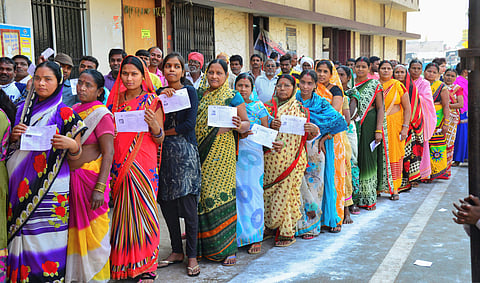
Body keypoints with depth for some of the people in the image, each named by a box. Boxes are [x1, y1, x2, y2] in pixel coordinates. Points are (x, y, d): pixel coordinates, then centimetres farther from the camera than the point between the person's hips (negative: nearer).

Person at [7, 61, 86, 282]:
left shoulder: (65, 114, -2)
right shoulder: (22, 110, 12)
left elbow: (75, 156, -2)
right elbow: (9, 147, 20)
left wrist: (72, 145, -24)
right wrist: (14, 136, -1)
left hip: (50, 189, -4)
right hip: (20, 186, 4)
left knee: (45, 239, -4)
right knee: (21, 238, 6)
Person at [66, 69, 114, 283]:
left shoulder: (101, 114, -9)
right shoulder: (73, 110, 12)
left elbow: (108, 153, -14)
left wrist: (99, 188, -21)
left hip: (91, 177, -6)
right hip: (70, 177, 6)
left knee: (92, 231, 0)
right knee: (74, 229, 12)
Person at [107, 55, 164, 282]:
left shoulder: (151, 102, 1)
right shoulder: (115, 100, 11)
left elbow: (160, 139, 0)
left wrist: (153, 124, -20)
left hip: (142, 165, -3)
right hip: (118, 165, 4)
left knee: (143, 210, -2)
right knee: (121, 211, 5)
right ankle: (122, 263, 17)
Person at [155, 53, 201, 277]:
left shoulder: (189, 91, 1)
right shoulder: (159, 93, 13)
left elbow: (189, 124, -8)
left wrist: (165, 132, -2)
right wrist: (160, 97, -11)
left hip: (185, 151, -4)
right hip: (164, 151, 5)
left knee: (188, 203, -5)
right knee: (167, 204, 7)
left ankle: (192, 255, 3)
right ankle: (176, 251, 20)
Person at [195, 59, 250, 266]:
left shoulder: (233, 97, 2)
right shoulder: (199, 94, 13)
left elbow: (247, 122, 3)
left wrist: (238, 125, -21)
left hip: (222, 154, -4)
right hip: (201, 153, 4)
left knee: (221, 195, -7)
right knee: (201, 195, 3)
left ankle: (227, 248, 2)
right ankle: (202, 246, 16)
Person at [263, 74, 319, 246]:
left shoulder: (301, 110, 8)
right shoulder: (268, 107, 8)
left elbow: (307, 137, 11)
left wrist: (314, 130, -11)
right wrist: (270, 126, -16)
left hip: (292, 160, -1)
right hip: (271, 159, 1)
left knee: (287, 192, -2)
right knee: (268, 193, 3)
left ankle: (286, 232, 9)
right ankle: (271, 226, 20)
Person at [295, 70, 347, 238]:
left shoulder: (321, 103, 1)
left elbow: (341, 122, -2)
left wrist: (324, 138, -5)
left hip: (315, 150, -1)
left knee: (313, 183, 1)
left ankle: (311, 225, 10)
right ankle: (297, 223, 10)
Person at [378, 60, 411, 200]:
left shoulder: (398, 86, 2)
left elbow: (407, 109, 2)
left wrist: (405, 127, -7)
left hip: (394, 124, -1)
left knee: (395, 155, 0)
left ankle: (394, 189, 7)